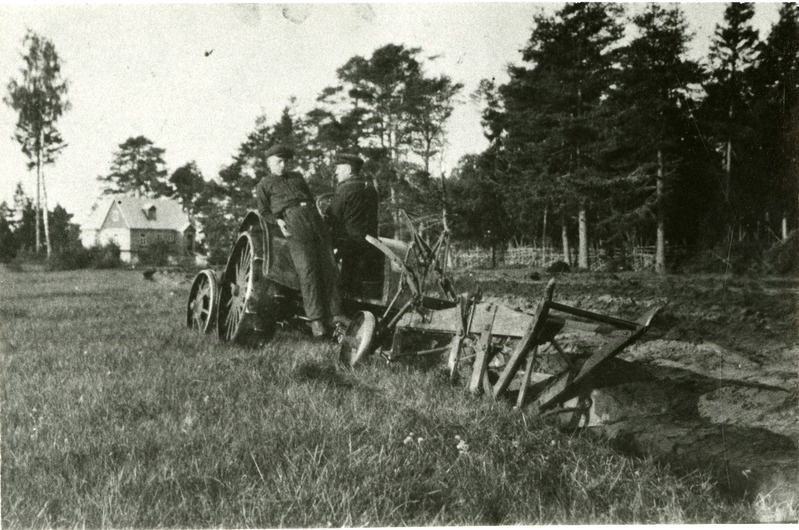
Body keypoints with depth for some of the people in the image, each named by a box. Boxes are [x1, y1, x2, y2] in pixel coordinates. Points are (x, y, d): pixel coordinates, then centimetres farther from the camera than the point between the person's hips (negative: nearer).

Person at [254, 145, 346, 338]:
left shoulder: (297, 177, 32)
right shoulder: (264, 185, 18)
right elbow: (263, 211, 10)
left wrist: (317, 215, 16)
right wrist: (278, 221, -8)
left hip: (314, 218, 5)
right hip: (292, 221, -5)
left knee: (329, 267, -5)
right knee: (307, 269, -16)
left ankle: (335, 313, -2)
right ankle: (315, 319, -16)